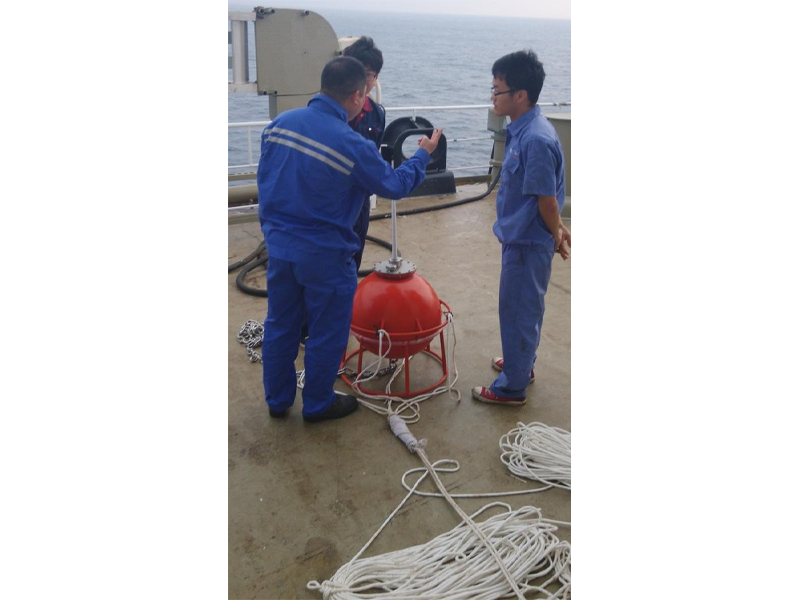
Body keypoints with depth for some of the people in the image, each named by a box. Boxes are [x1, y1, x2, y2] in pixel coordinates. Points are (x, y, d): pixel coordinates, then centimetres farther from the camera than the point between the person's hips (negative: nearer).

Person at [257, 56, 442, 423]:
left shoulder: (280, 123, -3)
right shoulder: (353, 145, -21)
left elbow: (265, 181, 7)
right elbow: (395, 186, -7)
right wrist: (423, 155, 9)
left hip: (278, 245, 6)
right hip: (324, 254, -6)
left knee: (280, 324, 19)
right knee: (327, 333, 13)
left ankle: (277, 400, 35)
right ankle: (318, 404, 30)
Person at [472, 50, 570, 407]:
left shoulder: (536, 140, -27)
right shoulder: (522, 129, 5)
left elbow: (547, 199, -19)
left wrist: (556, 236, -5)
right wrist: (557, 229, 17)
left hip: (527, 242, -10)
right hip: (520, 235, 10)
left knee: (518, 312, 4)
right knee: (524, 308, 23)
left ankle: (512, 387, 19)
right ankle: (521, 362, 42)